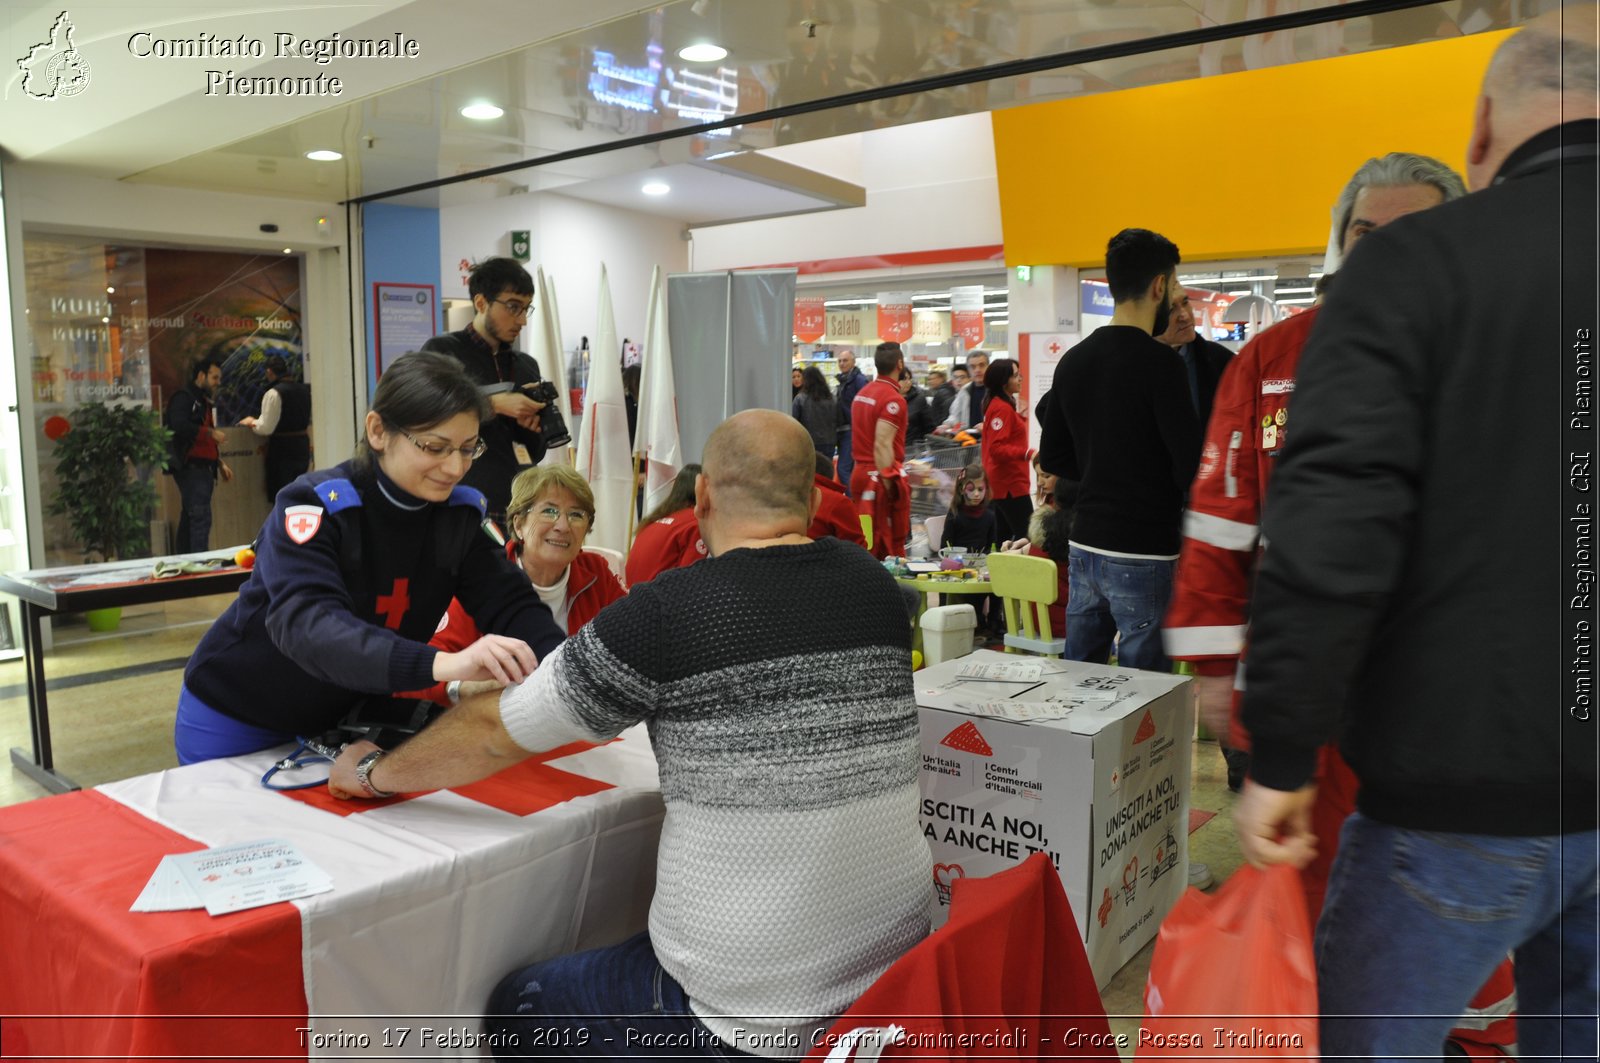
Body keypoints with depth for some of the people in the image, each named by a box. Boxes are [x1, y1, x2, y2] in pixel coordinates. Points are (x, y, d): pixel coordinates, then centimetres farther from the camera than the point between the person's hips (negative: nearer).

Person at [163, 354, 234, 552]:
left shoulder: (204, 401, 24)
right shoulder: (183, 397, -6)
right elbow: (179, 426, -23)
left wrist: (220, 463, 20)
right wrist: (211, 432, -18)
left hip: (203, 468, 10)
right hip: (189, 467, -10)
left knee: (190, 518, 11)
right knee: (201, 517, -17)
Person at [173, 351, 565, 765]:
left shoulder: (460, 513, -11)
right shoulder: (314, 506, -27)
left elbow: (512, 604, -17)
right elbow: (306, 624, -43)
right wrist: (442, 664, -60)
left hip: (340, 722, 5)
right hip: (236, 723, -4)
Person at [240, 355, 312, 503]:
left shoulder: (274, 393, -13)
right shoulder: (304, 390, 9)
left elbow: (266, 428, -15)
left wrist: (251, 422, 2)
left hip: (283, 447, -7)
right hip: (303, 445, 7)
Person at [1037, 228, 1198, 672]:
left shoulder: (1073, 360, 7)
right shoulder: (1159, 362, -14)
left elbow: (1053, 457, 14)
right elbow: (1189, 466, -17)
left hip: (1084, 547, 7)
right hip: (1144, 555, -7)